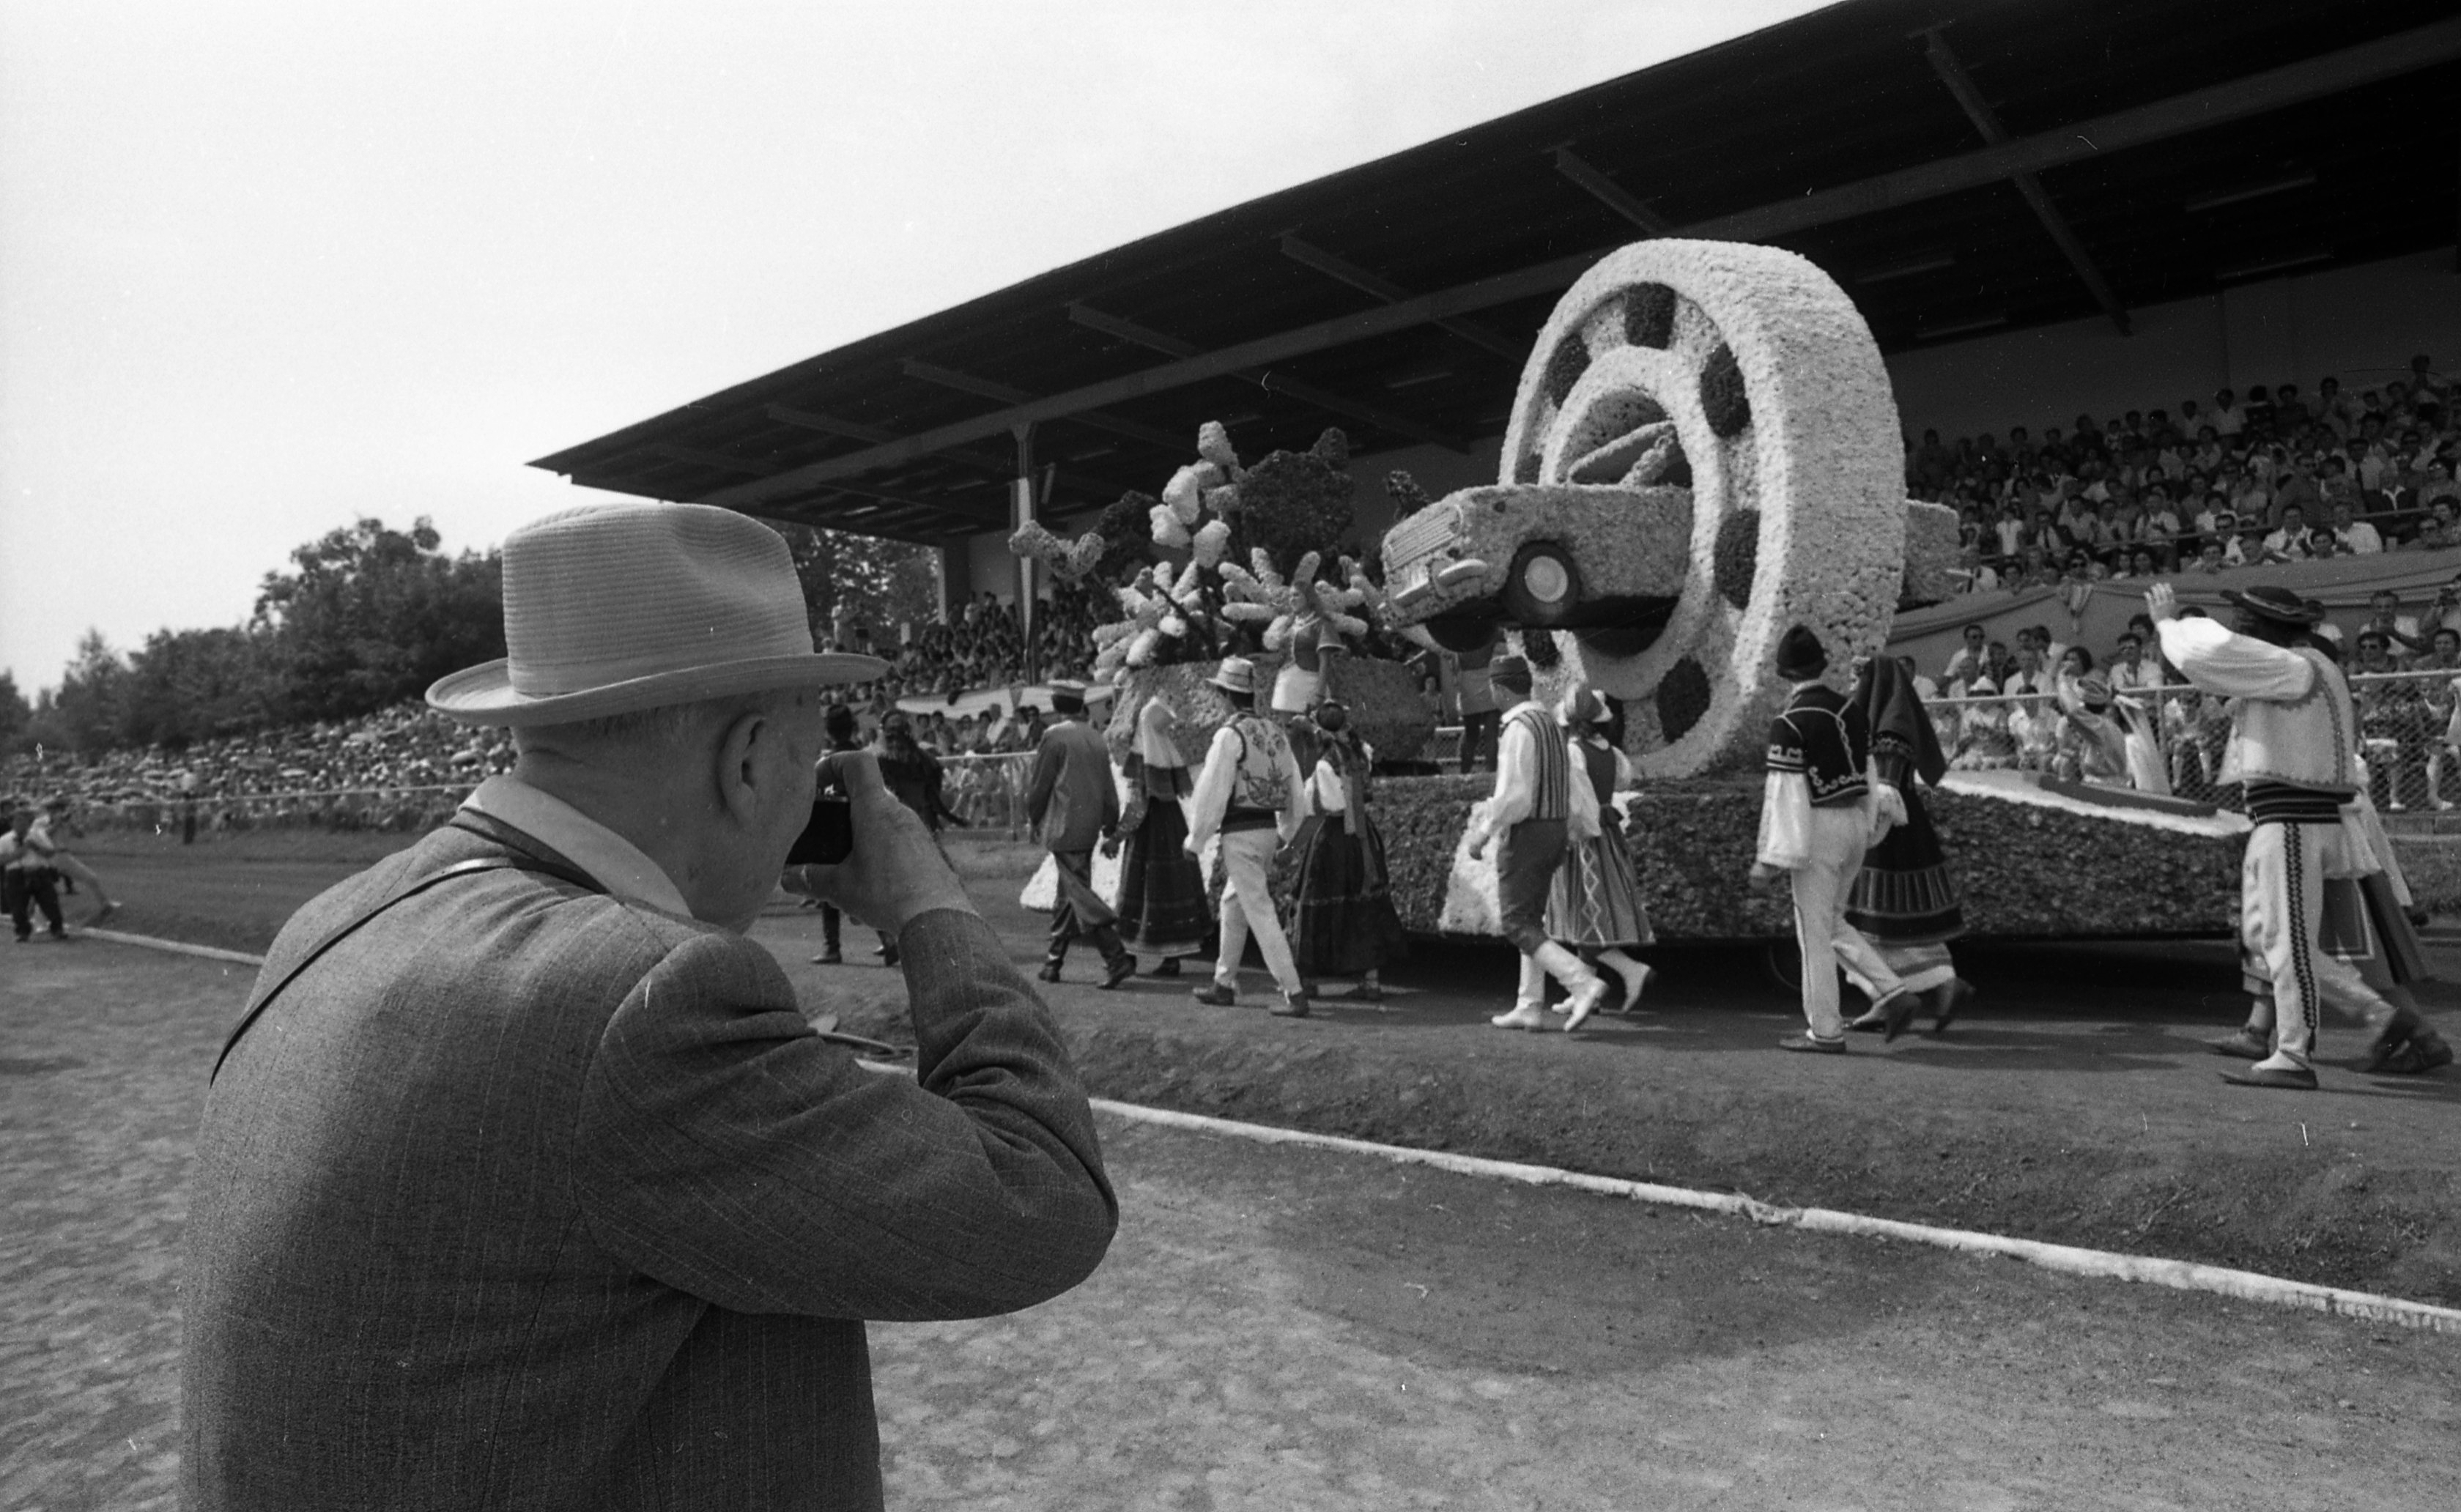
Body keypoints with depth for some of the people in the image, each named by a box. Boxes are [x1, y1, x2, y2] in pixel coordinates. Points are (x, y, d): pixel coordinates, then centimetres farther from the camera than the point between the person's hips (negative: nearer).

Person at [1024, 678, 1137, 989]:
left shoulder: (1054, 736, -8)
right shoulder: (1096, 739, 12)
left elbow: (1039, 785, -5)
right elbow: (1109, 789, 14)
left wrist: (1033, 820, 10)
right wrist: (1111, 827, 21)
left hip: (1064, 828, -8)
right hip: (1089, 829, 8)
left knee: (1080, 891, -9)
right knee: (1067, 894, 15)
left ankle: (1117, 957, -18)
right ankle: (1053, 962, 22)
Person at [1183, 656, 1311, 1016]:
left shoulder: (1231, 735, -14)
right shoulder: (1276, 733, 9)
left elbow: (1211, 792, -14)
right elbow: (1294, 789, 13)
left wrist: (1195, 841, -5)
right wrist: (1284, 834, 24)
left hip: (1241, 834, -8)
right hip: (1268, 829, 8)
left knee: (1260, 913, -5)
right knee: (1232, 905, 21)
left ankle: (1294, 993, -7)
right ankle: (1224, 985, 30)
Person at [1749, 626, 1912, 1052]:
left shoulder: (1789, 723, -16)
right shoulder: (1852, 710, 7)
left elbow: (1784, 793, -17)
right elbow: (1867, 776, 12)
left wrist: (1770, 857, -14)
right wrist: (1868, 829, 21)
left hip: (1820, 827, -7)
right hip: (1856, 823, 7)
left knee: (1814, 930, 2)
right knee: (1833, 922, 21)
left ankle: (1825, 1031, 8)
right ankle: (1892, 993, 12)